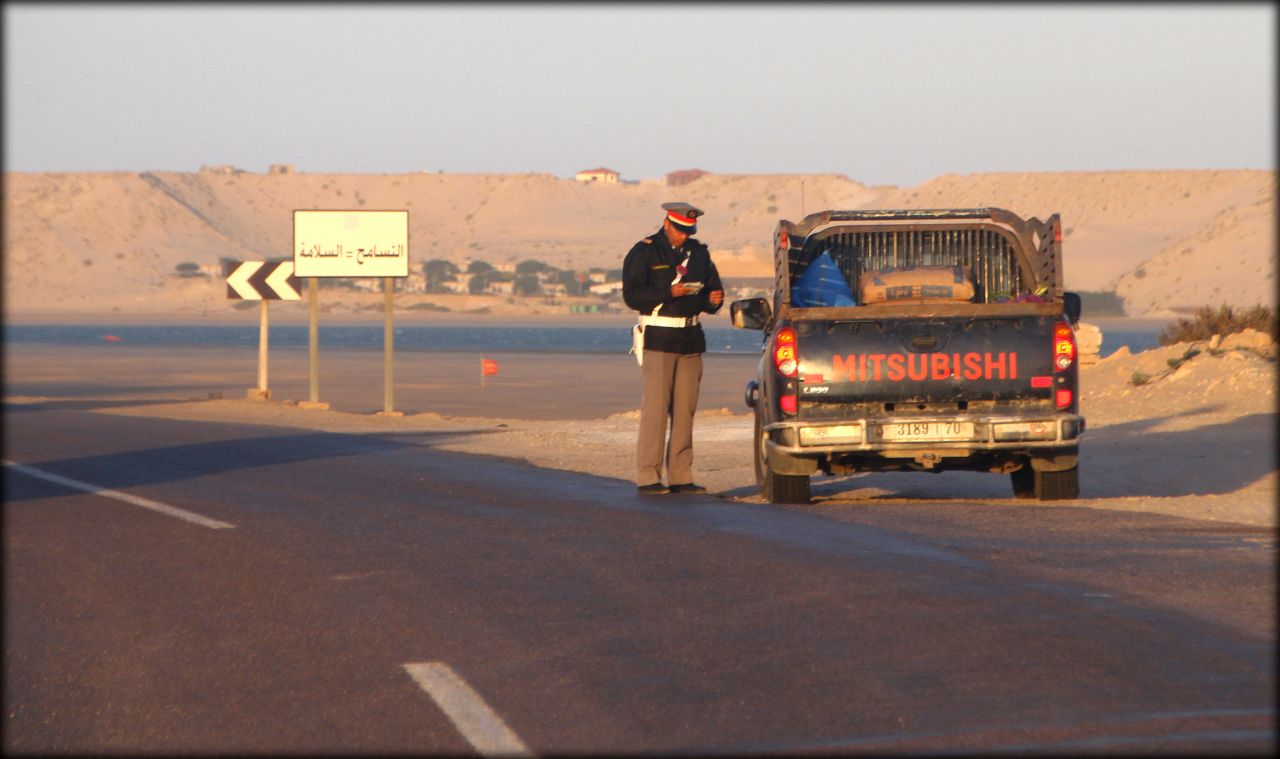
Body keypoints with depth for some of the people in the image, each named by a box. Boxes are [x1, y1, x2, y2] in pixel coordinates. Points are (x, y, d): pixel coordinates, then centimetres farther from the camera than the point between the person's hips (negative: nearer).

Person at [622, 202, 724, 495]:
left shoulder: (698, 253, 14)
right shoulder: (644, 253, -2)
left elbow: (713, 288, 20)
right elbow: (631, 295, -10)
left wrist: (713, 299, -4)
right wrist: (668, 293, -21)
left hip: (691, 340, 5)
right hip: (658, 339, -5)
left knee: (685, 410, 5)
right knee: (655, 409, -8)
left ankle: (681, 477, 9)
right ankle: (648, 478, -7)